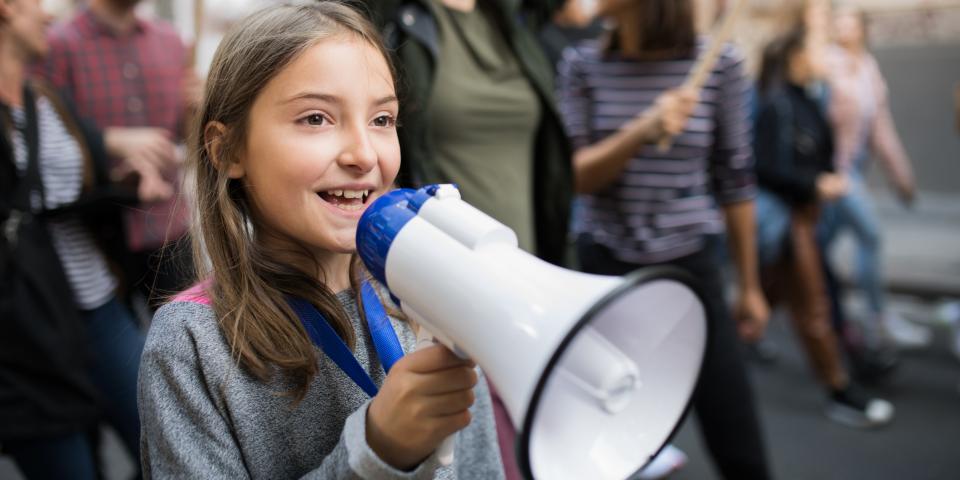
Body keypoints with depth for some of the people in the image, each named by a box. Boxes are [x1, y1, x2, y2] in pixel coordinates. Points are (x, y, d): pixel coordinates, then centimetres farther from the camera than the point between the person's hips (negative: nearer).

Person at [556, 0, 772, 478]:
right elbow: (574, 177, -5)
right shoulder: (581, 64, -1)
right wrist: (642, 131, -23)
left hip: (690, 266, 0)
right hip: (603, 267, 1)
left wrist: (750, 286, 7)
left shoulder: (719, 65, -4)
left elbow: (735, 179, 2)